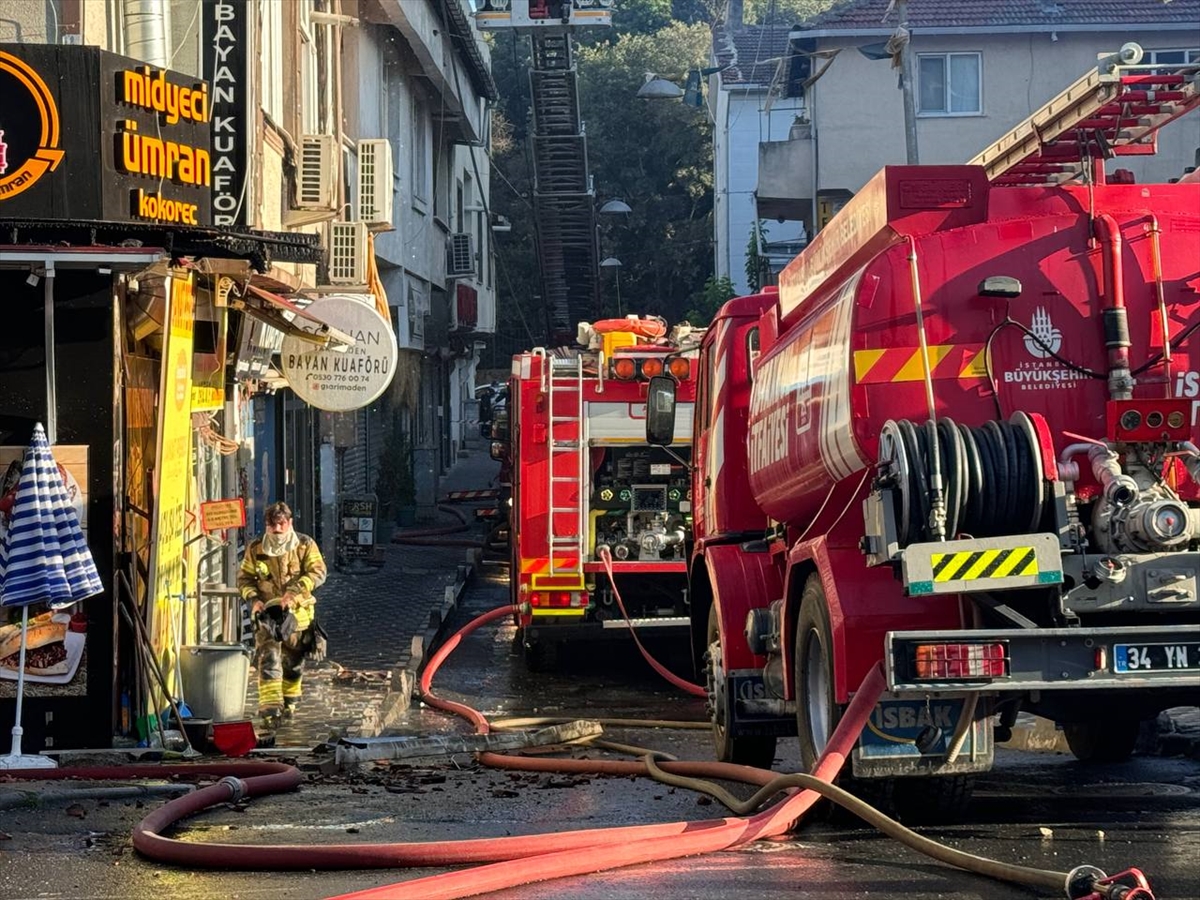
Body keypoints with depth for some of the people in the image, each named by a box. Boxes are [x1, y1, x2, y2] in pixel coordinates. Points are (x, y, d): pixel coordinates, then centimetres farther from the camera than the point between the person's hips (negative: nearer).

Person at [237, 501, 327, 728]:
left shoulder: (305, 545, -2)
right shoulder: (255, 549, 2)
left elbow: (318, 572, -12)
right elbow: (244, 577, 8)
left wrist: (294, 592, -25)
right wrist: (253, 599, -11)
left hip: (297, 612, 1)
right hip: (267, 612, -1)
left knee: (294, 661, 13)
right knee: (268, 659, -14)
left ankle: (289, 702, 35)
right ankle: (270, 709, -18)